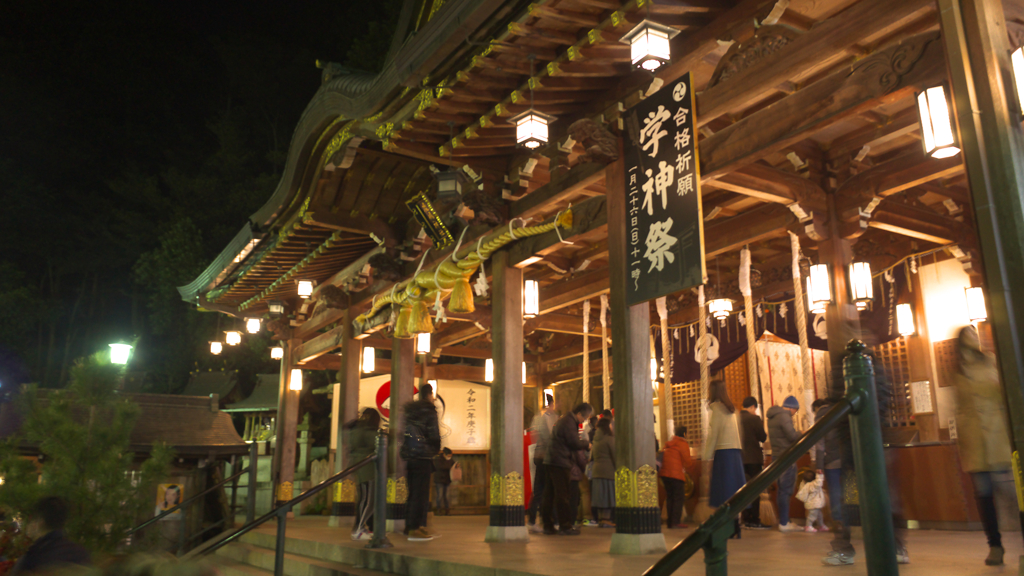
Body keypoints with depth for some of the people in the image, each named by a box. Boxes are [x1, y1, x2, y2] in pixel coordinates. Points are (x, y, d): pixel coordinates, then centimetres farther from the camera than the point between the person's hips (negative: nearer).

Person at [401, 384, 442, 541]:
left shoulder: (409, 410, 13)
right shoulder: (429, 411, -7)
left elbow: (403, 432, 13)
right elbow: (434, 435, -11)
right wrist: (436, 449, 6)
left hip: (409, 456, 7)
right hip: (423, 456, -7)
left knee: (413, 493, 13)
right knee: (421, 493, -4)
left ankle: (415, 526, 19)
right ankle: (415, 529, -5)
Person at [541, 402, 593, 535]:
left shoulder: (562, 420, 20)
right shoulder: (569, 423, -13)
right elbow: (574, 443, -14)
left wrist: (583, 445, 15)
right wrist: (587, 444, 3)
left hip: (550, 462, 10)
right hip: (560, 463, -10)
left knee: (550, 494, 10)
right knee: (562, 495, -5)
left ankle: (548, 526, 15)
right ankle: (565, 526, 0)